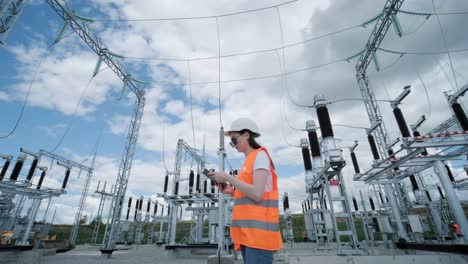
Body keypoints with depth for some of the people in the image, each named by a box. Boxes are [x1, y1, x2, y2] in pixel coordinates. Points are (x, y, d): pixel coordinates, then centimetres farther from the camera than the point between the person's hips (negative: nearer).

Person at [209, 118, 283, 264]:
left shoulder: (260, 155, -6)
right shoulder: (249, 161, 20)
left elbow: (257, 194, -18)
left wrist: (227, 177, -11)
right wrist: (231, 191, 7)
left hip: (258, 229, -9)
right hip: (248, 230, 9)